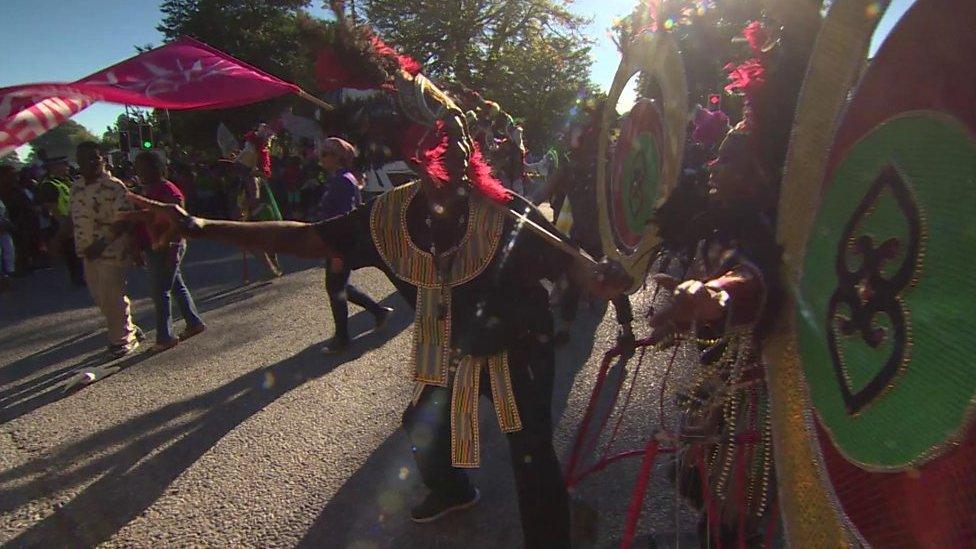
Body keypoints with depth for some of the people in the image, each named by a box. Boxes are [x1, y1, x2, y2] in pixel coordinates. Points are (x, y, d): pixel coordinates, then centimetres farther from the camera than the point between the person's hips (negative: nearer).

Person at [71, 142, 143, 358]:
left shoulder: (114, 187, -14)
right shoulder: (77, 186, 10)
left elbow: (124, 221, -20)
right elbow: (73, 217, 18)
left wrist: (101, 244, -26)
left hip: (111, 252, -8)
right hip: (89, 254, 8)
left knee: (112, 299, 1)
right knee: (100, 298, 17)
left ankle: (121, 339, 18)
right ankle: (128, 330, 33)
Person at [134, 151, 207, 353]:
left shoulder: (169, 191, -17)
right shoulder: (149, 190, 12)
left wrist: (173, 250, -23)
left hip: (167, 248, -9)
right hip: (155, 248, 10)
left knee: (160, 291, -4)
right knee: (177, 286, 16)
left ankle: (165, 337, 6)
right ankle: (195, 323, 27)